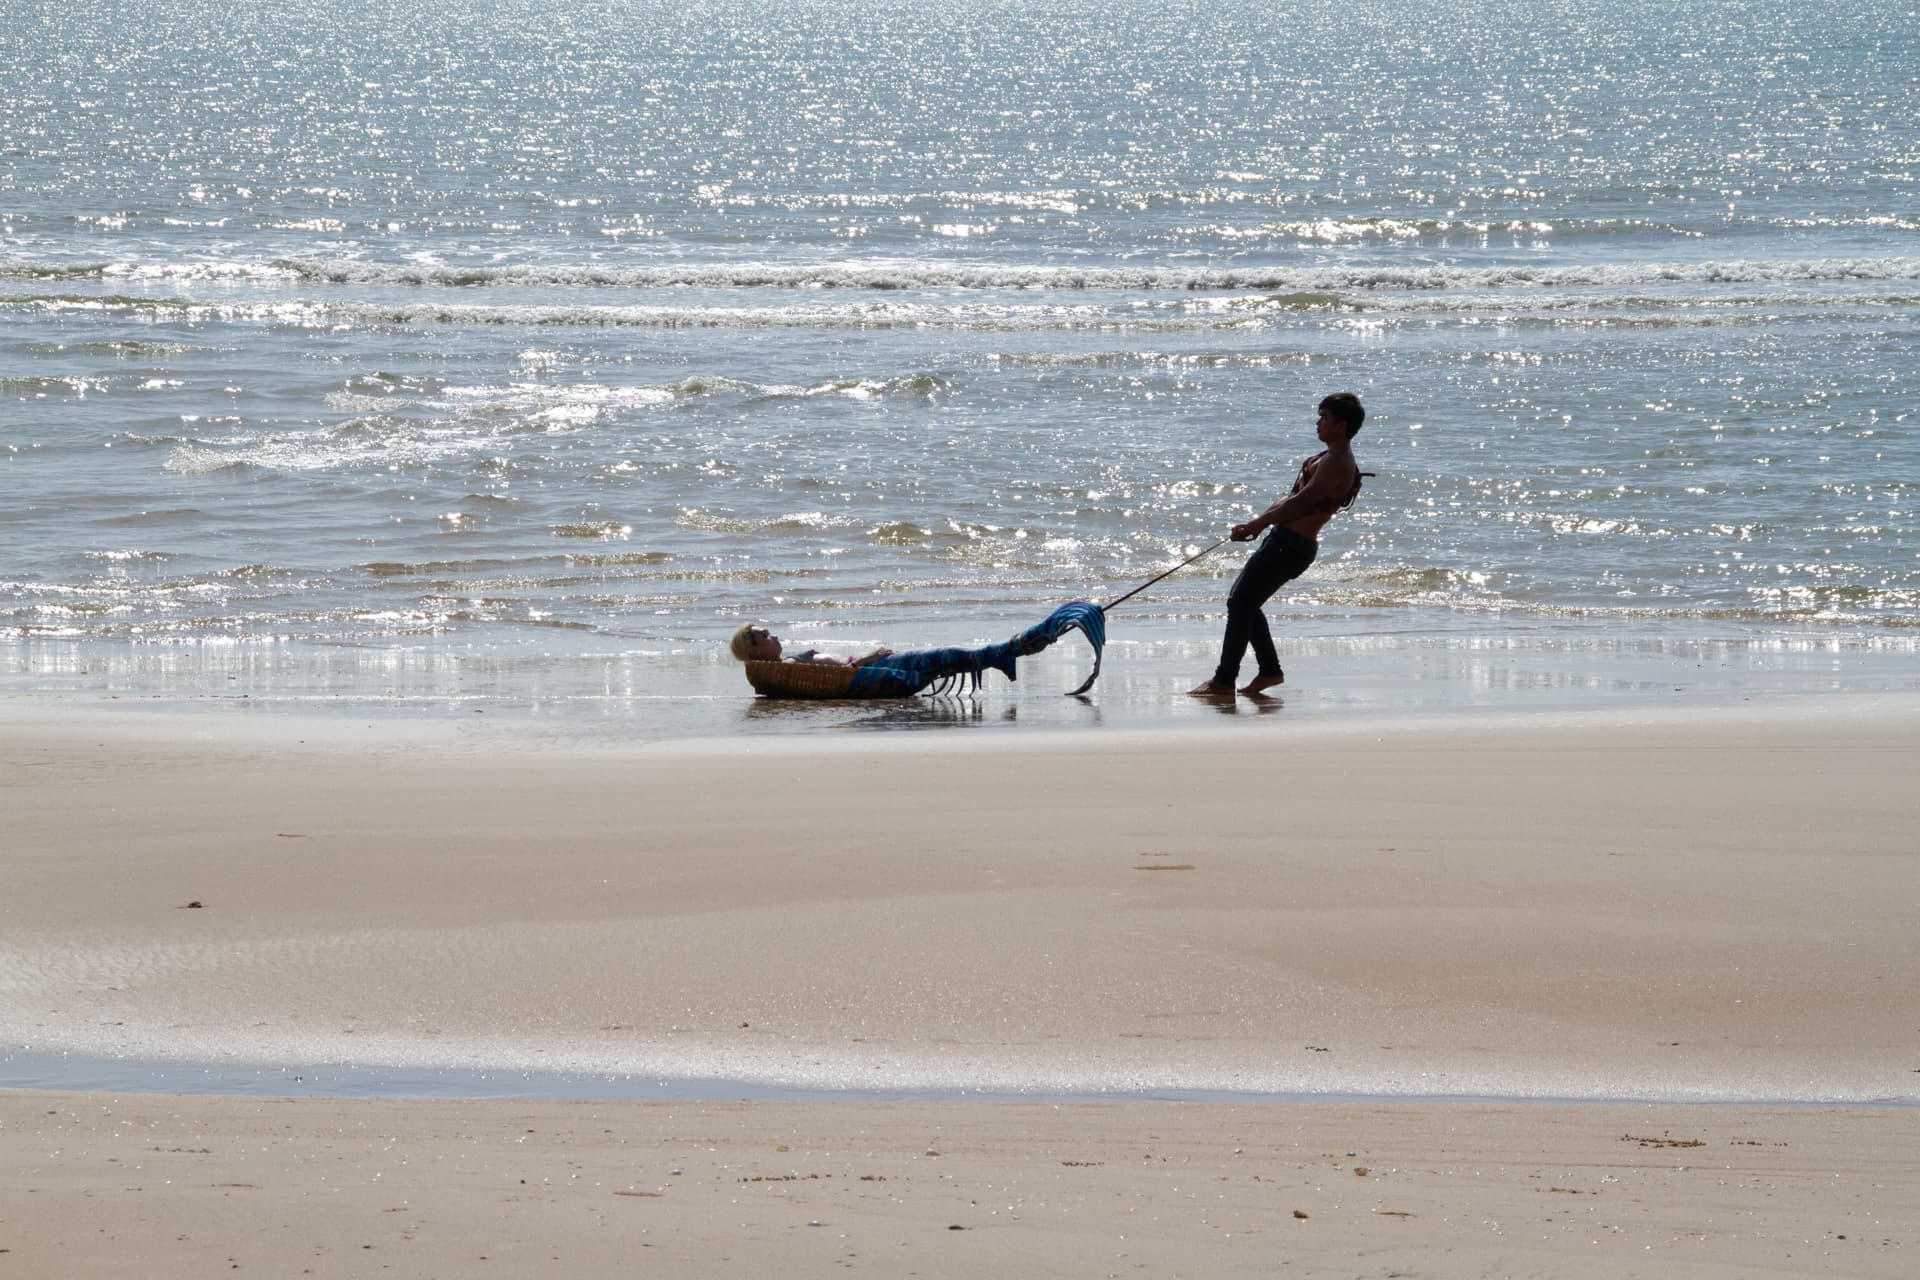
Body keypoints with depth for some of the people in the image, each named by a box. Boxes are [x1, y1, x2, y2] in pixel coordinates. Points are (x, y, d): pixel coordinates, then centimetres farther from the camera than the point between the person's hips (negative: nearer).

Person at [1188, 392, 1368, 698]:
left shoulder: (1337, 465, -17)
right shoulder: (1330, 458, 17)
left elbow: (1300, 503, -19)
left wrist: (1256, 524, -12)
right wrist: (1258, 523, 12)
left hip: (1291, 546, -11)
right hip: (1283, 541, 11)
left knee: (1241, 604, -9)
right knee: (1242, 601, 16)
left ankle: (1223, 681, -5)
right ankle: (1270, 670, 21)